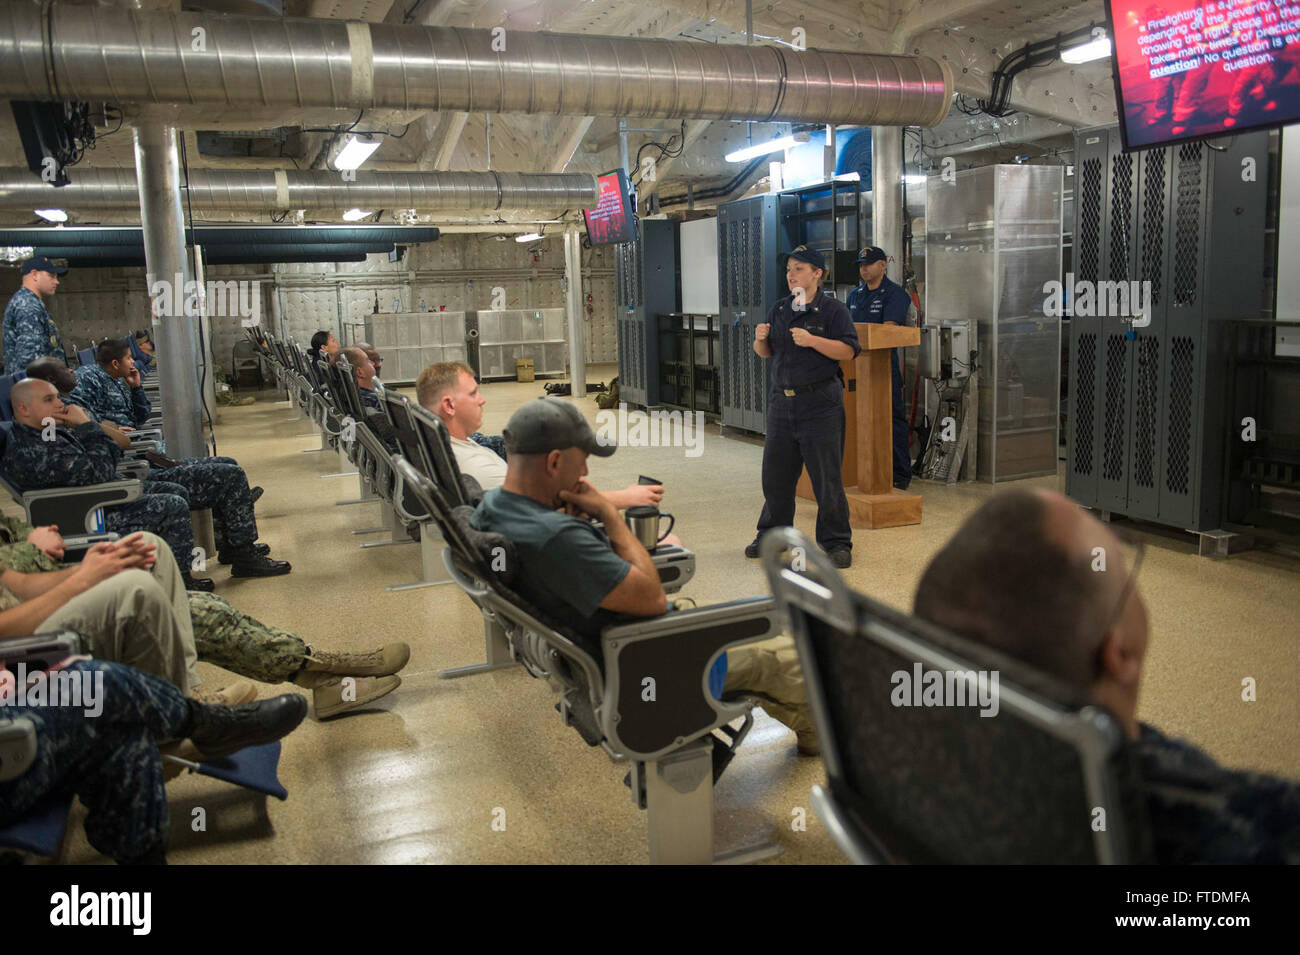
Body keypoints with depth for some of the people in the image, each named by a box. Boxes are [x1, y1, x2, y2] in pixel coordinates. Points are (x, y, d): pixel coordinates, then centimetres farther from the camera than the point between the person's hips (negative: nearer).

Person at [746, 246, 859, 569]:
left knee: (827, 477, -1)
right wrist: (760, 339, -3)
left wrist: (812, 340, -21)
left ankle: (836, 542, 10)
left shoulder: (832, 310, -4)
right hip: (782, 401, 6)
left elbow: (848, 350, -12)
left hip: (820, 402, -6)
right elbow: (765, 353, 18)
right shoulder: (779, 310, 14)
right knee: (775, 474, 11)